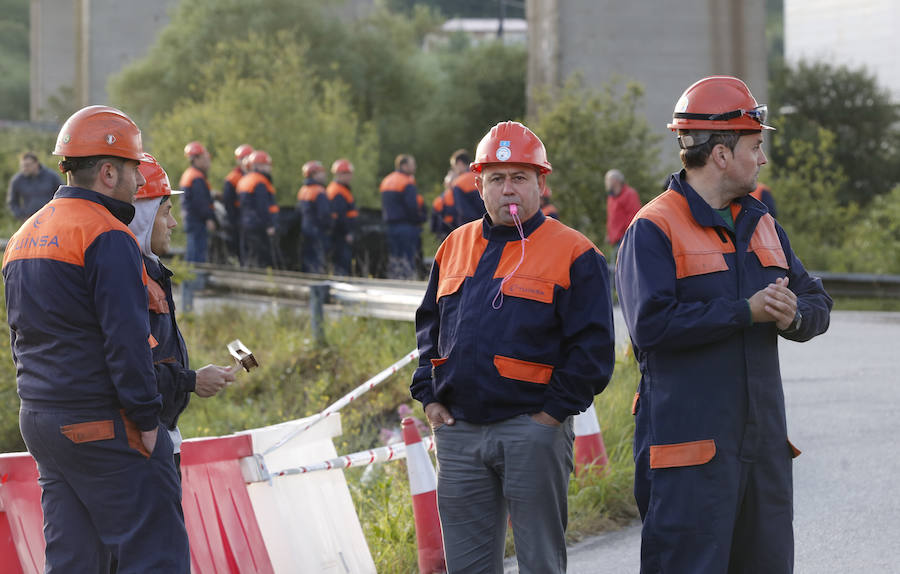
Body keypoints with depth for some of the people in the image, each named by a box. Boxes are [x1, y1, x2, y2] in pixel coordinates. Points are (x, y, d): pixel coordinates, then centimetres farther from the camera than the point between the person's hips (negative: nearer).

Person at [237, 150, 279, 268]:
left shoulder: (243, 181, 17)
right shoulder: (260, 183, -13)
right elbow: (263, 207, -18)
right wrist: (269, 225, -16)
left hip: (246, 226, 10)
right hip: (259, 227, -10)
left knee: (248, 259, 11)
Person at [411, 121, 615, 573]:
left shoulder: (573, 254, -3)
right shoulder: (455, 247, 13)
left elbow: (593, 348, -7)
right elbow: (428, 327, 20)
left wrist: (552, 413, -12)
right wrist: (429, 397, 9)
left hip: (532, 430, -5)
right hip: (457, 431, 5)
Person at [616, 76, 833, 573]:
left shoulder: (762, 226, 16)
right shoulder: (653, 230, -8)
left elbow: (817, 300, 16)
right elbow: (651, 324, -21)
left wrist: (795, 316, -9)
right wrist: (745, 312, -19)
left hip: (763, 439, 8)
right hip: (689, 445, -7)